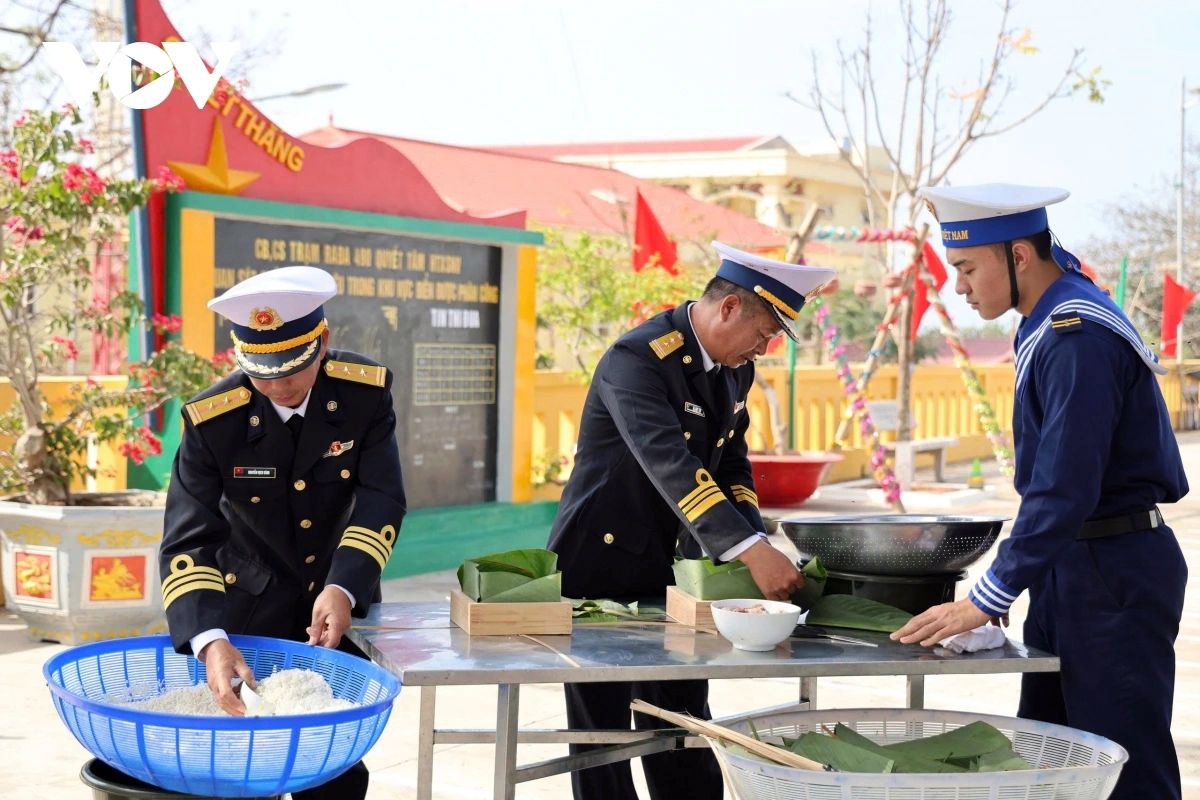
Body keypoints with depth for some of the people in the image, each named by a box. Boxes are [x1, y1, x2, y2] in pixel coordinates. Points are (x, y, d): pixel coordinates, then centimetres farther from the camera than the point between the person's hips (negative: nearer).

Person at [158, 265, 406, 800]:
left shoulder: (366, 391, -17)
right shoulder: (211, 419, -21)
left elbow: (382, 501, -18)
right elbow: (187, 542, -24)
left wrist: (343, 590, -34)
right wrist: (210, 641, -40)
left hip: (341, 606, 2)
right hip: (250, 611, -1)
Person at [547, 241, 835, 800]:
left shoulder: (735, 368, 4)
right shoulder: (638, 358, -23)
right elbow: (670, 465, -35)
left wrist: (756, 544, -5)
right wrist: (750, 551, -42)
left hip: (670, 567, 7)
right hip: (600, 567, -7)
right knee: (602, 733, 3)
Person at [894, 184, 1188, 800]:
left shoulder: (1079, 339, -23)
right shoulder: (1051, 321, 6)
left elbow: (1065, 493, -26)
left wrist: (987, 600, -24)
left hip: (1112, 576, -10)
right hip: (1070, 566, 10)